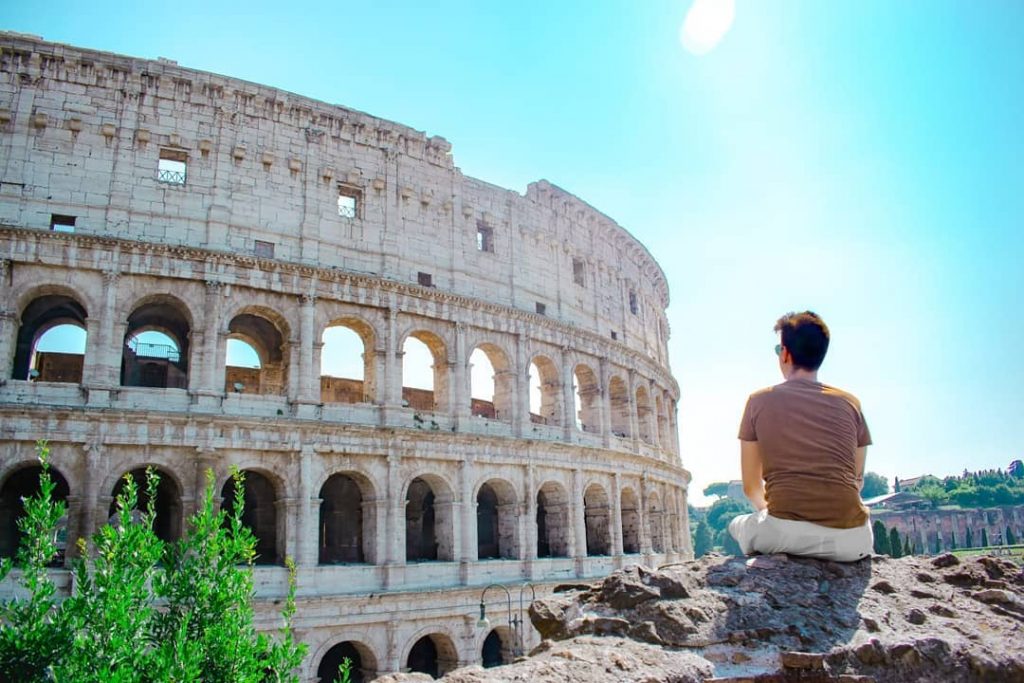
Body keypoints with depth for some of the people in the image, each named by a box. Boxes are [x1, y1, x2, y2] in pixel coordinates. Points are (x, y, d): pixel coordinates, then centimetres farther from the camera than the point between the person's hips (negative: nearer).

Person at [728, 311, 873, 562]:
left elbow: (751, 486, 13)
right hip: (850, 540, 2)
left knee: (739, 524, 30)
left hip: (784, 534, -2)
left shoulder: (759, 401, 7)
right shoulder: (850, 403, 12)